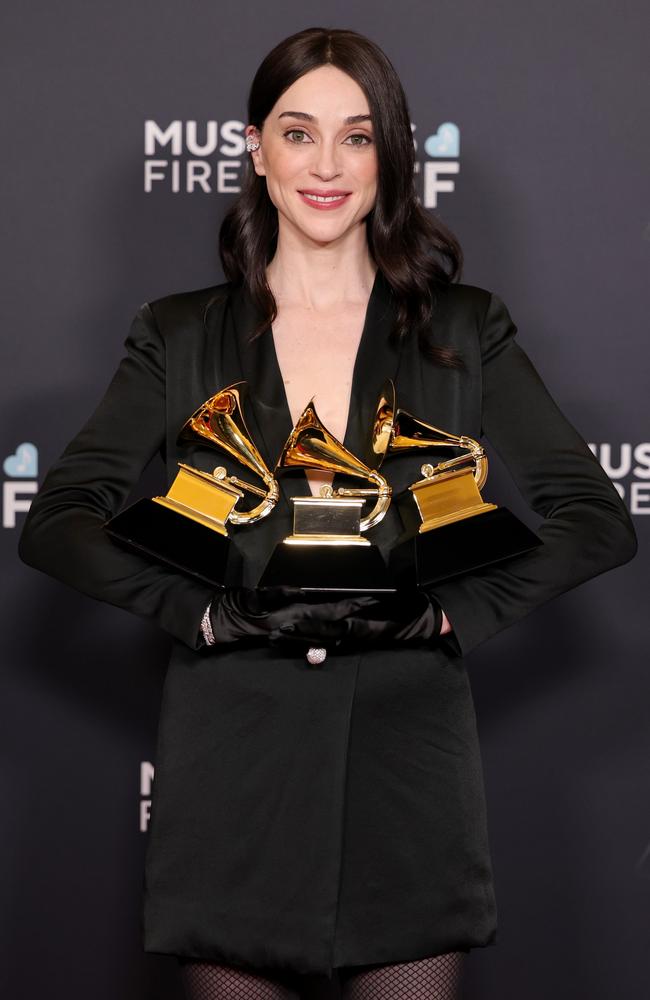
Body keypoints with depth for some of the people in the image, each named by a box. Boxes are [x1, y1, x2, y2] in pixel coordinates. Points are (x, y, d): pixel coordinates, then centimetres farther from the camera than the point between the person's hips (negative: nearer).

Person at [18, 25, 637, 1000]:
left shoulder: (464, 331, 8)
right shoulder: (181, 338, 8)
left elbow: (597, 519, 3)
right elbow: (57, 520, 1)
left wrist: (449, 610, -11)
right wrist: (208, 610, -13)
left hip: (407, 764, 0)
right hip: (231, 765, 0)